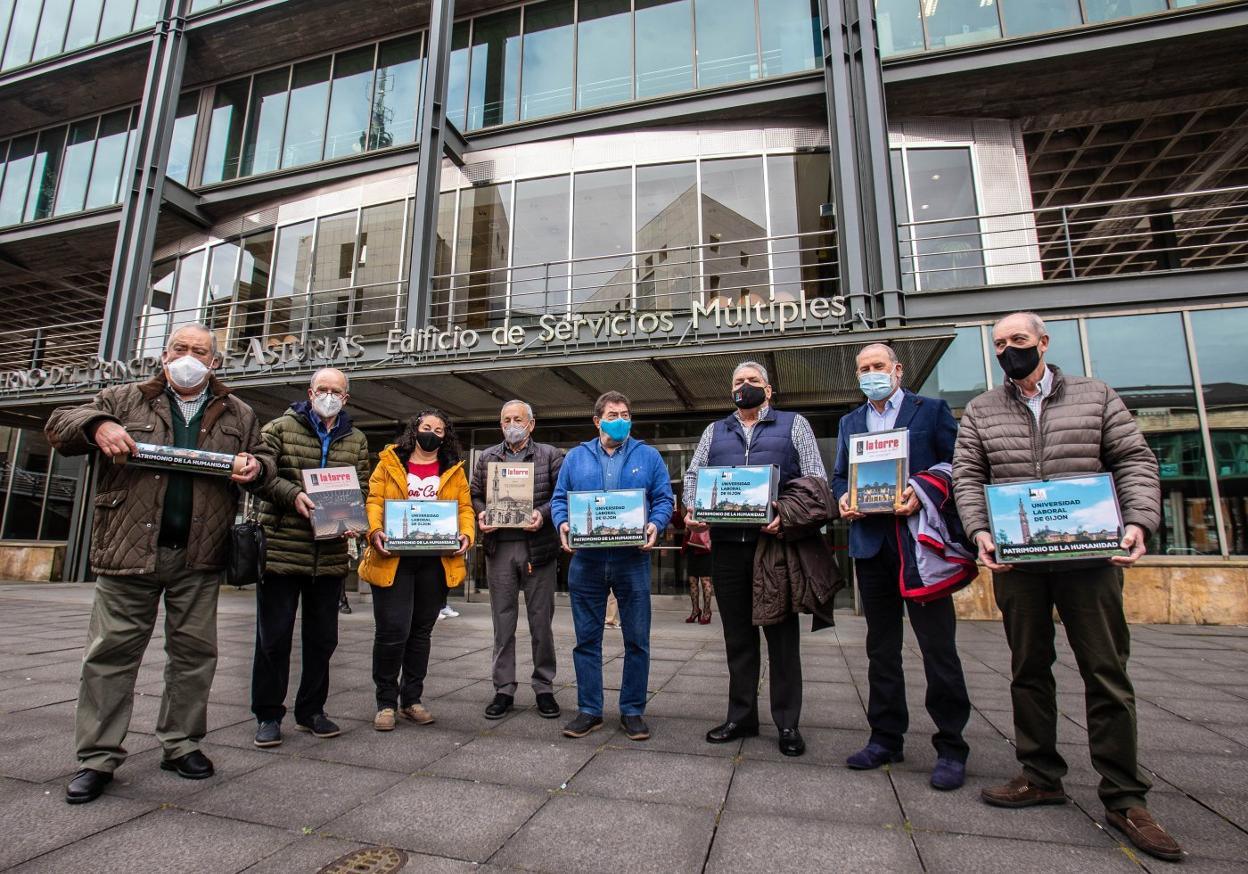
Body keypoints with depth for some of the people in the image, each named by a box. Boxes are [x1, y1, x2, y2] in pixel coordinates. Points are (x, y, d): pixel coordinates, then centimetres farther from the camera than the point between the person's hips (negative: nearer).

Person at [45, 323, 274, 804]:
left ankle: (180, 743, 24)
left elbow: (264, 456, 18)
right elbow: (58, 425, 9)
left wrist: (256, 468, -6)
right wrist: (97, 426, -13)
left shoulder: (237, 414, 12)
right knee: (112, 651, 3)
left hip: (199, 556, 1)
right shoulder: (125, 399, 9)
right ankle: (98, 757, 17)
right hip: (130, 549, -1)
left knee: (194, 652, 9)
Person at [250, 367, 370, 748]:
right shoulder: (280, 428, 3)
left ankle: (311, 710, 29)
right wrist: (294, 495, -22)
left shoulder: (356, 440, 12)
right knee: (274, 636, 5)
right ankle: (268, 715, 21)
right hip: (281, 549, -3)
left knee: (322, 638, 13)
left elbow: (362, 488, 8)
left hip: (331, 556, 4)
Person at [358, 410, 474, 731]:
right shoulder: (390, 461, 6)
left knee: (421, 631, 12)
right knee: (393, 630, -5)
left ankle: (411, 699, 26)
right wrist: (375, 531, -18)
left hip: (436, 561, 3)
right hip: (393, 558, -2)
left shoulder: (454, 470, 11)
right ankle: (386, 702, 15)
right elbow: (374, 500, -1)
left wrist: (466, 534, -12)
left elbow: (464, 507, 6)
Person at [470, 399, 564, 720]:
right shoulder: (487, 457, 13)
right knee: (502, 621, 8)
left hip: (539, 548, -2)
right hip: (499, 548, 2)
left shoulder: (550, 455, 5)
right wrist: (481, 514, -7)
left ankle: (544, 687, 20)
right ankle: (504, 689, 20)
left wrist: (543, 514, -16)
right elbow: (474, 495, 13)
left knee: (541, 621, 7)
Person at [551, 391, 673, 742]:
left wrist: (655, 524, -14)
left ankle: (632, 711, 21)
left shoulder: (648, 456, 8)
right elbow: (559, 499, 10)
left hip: (632, 559, -1)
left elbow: (663, 499, 5)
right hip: (586, 559, 1)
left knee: (637, 639, 5)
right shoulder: (576, 457, 11)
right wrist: (563, 524, -10)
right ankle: (588, 710, 22)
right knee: (586, 638, 8)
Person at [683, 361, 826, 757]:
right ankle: (741, 717, 22)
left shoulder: (794, 424, 10)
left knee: (782, 633, 4)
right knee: (737, 634, 10)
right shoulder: (715, 431, 18)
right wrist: (691, 510, -6)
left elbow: (816, 479, 2)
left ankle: (787, 722, 17)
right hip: (727, 543, 3)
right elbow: (693, 476, 15)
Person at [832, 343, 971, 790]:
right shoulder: (849, 422, 17)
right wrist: (843, 497, -4)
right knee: (881, 647, 12)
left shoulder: (932, 410, 5)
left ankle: (951, 747, 15)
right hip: (871, 543, 4)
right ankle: (885, 737, 23)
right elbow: (839, 477, 17)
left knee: (938, 646, 0)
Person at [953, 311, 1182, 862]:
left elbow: (1135, 461, 4)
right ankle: (1041, 777, 23)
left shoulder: (1095, 396, 8)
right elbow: (967, 476, 3)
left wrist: (1139, 522, -11)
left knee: (1107, 673, 3)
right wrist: (979, 530, -11)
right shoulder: (981, 411, 9)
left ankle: (1123, 797, 17)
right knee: (1029, 669, 10)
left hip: (1090, 554, -1)